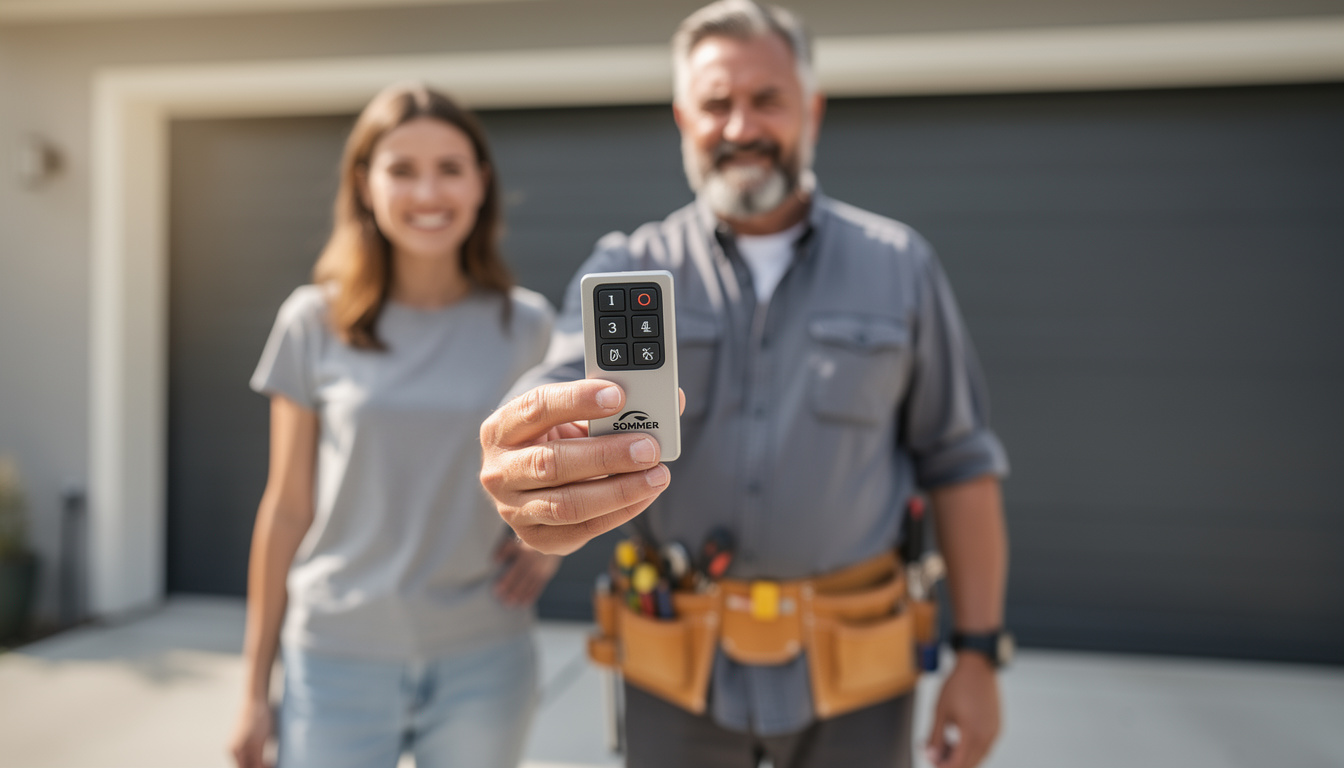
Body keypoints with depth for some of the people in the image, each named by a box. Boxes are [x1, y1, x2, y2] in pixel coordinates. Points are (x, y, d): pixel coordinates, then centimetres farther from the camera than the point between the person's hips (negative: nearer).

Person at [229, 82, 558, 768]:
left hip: (482, 662, 1)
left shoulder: (527, 325, -2)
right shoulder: (314, 323, -3)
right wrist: (255, 689, 4)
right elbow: (287, 506, 1)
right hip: (338, 659, 0)